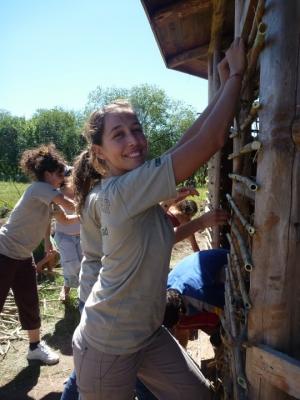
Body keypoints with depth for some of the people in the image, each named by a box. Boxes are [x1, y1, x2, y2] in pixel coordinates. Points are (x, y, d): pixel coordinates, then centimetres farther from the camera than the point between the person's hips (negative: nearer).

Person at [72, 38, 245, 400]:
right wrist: (236, 74, -17)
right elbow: (212, 139, -28)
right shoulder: (121, 190, -27)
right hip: (107, 348, -8)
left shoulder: (137, 184, -1)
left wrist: (225, 84, -1)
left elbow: (187, 142, -2)